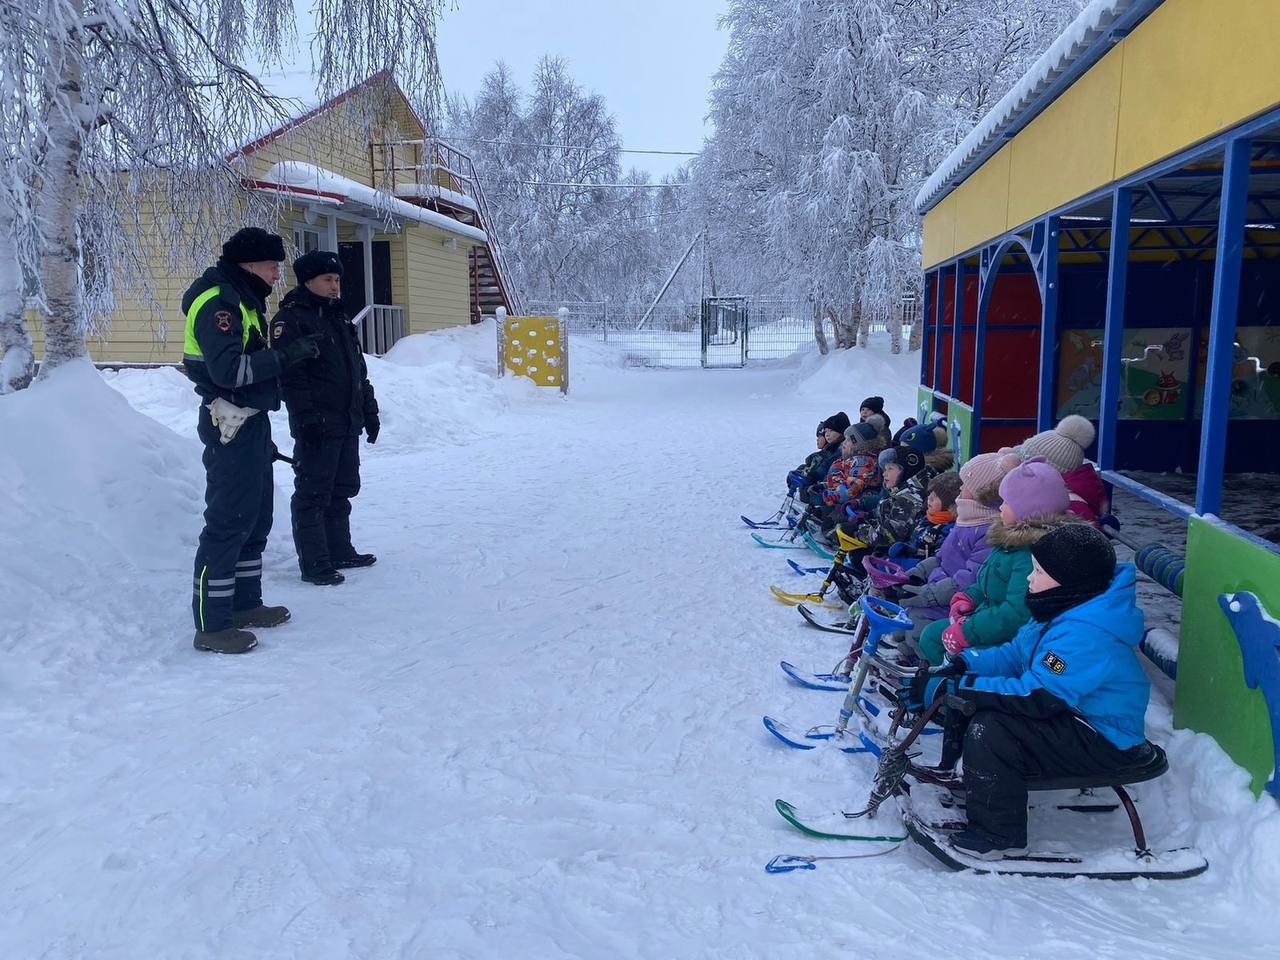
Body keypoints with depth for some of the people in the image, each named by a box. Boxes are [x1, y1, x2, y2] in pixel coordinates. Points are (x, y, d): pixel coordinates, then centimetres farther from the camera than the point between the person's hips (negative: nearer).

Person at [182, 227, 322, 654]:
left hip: (251, 421, 11)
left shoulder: (243, 299, 17)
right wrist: (285, 356, -24)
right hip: (230, 423, -11)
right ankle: (211, 625, -2)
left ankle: (245, 604, 28)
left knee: (256, 516, 16)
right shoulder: (218, 302, -14)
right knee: (228, 521, -8)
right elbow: (228, 369, -25)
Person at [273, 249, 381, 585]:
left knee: (342, 489, 16)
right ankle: (314, 563, 2)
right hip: (318, 426, -9)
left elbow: (359, 369, 23)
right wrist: (307, 417, -23)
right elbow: (290, 374, -17)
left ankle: (340, 551, 27)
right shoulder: (291, 318, -8)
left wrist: (369, 411, 20)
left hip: (348, 423, 9)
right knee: (313, 494, -3)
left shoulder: (339, 318, 19)